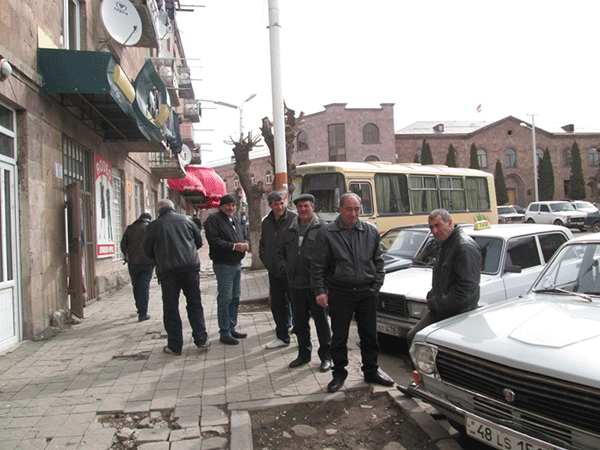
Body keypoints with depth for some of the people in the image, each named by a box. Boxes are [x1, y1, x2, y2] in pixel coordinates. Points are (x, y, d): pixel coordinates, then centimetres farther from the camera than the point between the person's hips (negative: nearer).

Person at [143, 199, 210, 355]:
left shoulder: (154, 226, 1)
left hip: (167, 271, -2)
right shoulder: (186, 219, 7)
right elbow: (199, 241, 13)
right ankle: (201, 339, 13)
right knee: (195, 305, 12)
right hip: (190, 267, 2)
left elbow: (148, 251, 7)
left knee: (170, 309, 7)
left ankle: (175, 345, 11)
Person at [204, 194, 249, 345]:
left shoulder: (235, 220, 19)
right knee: (225, 299, -5)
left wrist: (244, 244, 0)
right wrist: (233, 246, -22)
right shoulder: (213, 219, -8)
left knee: (235, 298, 14)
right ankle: (224, 333, 3)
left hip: (237, 264, 9)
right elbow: (214, 240, -18)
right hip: (223, 264, -9)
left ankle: (232, 328, 25)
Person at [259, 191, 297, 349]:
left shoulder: (294, 219, -10)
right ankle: (282, 337, 27)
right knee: (277, 304, 12)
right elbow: (262, 243, 23)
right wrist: (266, 260, 11)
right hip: (274, 271, 6)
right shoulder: (266, 222, 10)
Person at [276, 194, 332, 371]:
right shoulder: (289, 230, 14)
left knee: (321, 320, 3)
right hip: (296, 283, 5)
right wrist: (283, 266, 6)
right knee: (300, 321, 14)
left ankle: (326, 356, 17)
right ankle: (304, 353, 29)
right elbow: (280, 251, 22)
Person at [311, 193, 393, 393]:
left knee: (370, 335, 12)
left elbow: (378, 261, 12)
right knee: (339, 337, 6)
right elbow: (318, 266, -2)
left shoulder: (372, 231, 5)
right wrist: (320, 291, -7)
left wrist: (376, 285, 5)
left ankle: (371, 371, 29)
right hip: (340, 294, -2)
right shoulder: (326, 233, -3)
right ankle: (339, 374, 23)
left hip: (367, 293, 2)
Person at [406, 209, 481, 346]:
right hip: (438, 311, 10)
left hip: (458, 314, -9)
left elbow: (467, 288, -23)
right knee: (412, 337, 6)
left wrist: (439, 304, -18)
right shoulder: (445, 245, 16)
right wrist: (431, 299, 9)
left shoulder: (465, 247, -17)